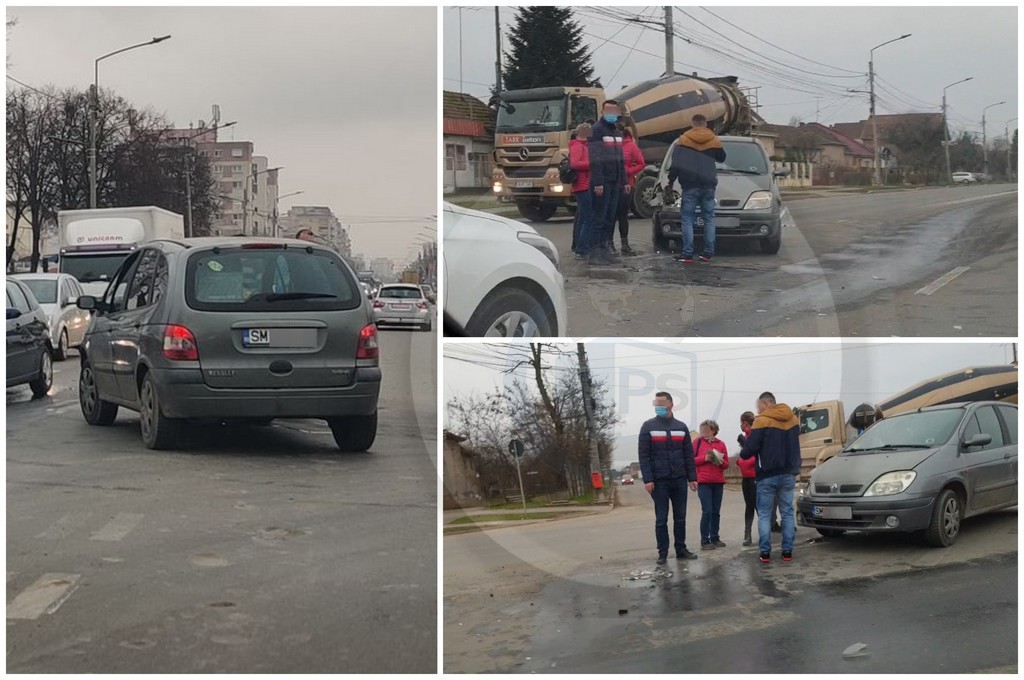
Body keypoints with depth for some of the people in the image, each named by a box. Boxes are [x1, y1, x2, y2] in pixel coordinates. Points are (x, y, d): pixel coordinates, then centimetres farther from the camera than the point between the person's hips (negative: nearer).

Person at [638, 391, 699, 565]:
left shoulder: (681, 427, 9)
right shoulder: (648, 427, 0)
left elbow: (689, 455, 9)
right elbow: (644, 455, -4)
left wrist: (692, 477, 2)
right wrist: (647, 479, -13)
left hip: (679, 480, 3)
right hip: (659, 480, -3)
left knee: (680, 517, 7)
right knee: (661, 519, 0)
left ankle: (681, 549, 16)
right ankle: (662, 553, 5)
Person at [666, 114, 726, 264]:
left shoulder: (684, 140, -2)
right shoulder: (714, 140, 5)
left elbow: (676, 163, -4)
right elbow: (721, 158, 20)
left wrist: (671, 182, 3)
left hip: (690, 185, -2)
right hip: (709, 185, 2)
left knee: (687, 219, -1)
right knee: (709, 219, 9)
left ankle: (687, 254, -8)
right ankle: (708, 253, 4)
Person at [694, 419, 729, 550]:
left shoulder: (721, 444, 8)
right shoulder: (698, 442, 1)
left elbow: (726, 464, 11)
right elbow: (692, 460, -1)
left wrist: (720, 462, -10)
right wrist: (704, 458, -15)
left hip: (718, 482, 3)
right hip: (703, 482, -3)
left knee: (716, 512, 8)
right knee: (707, 511, -7)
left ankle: (714, 538, 17)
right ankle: (705, 541, -2)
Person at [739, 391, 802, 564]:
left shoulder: (762, 421, -11)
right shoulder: (793, 419, 9)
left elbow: (750, 448, -14)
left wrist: (743, 453, 4)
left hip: (767, 475, -5)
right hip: (788, 474, 5)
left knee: (764, 514, 2)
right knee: (787, 512, 9)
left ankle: (765, 552, -3)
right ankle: (787, 551, 6)